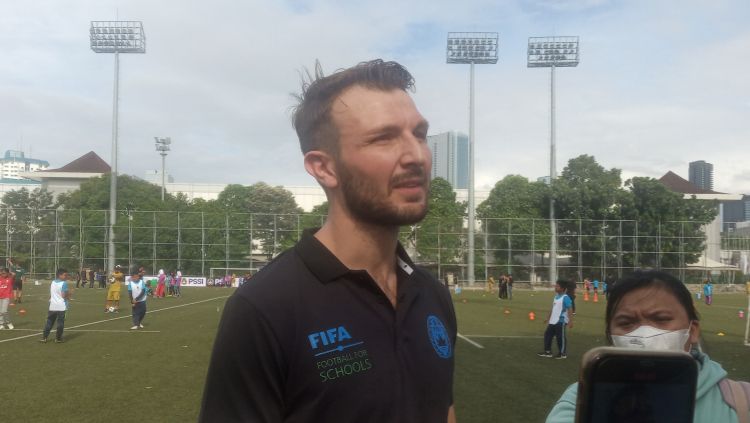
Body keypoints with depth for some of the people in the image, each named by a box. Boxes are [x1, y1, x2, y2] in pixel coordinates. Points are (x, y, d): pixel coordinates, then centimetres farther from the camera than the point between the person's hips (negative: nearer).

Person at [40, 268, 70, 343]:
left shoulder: (52, 283, 10)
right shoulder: (64, 283, -11)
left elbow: (50, 294, 17)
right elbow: (64, 295, -17)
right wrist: (68, 295, 1)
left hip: (52, 306, 6)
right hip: (61, 307, -6)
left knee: (49, 322, 13)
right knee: (60, 323, 4)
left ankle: (44, 337, 13)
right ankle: (58, 338, 8)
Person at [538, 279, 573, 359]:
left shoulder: (565, 297, -14)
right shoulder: (556, 296, 13)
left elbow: (569, 309, -17)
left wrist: (570, 321, -23)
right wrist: (549, 318, 26)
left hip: (561, 321, -9)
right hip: (553, 321, 9)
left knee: (560, 337, 0)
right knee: (547, 334, 11)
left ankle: (563, 353, 14)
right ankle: (547, 351, 22)